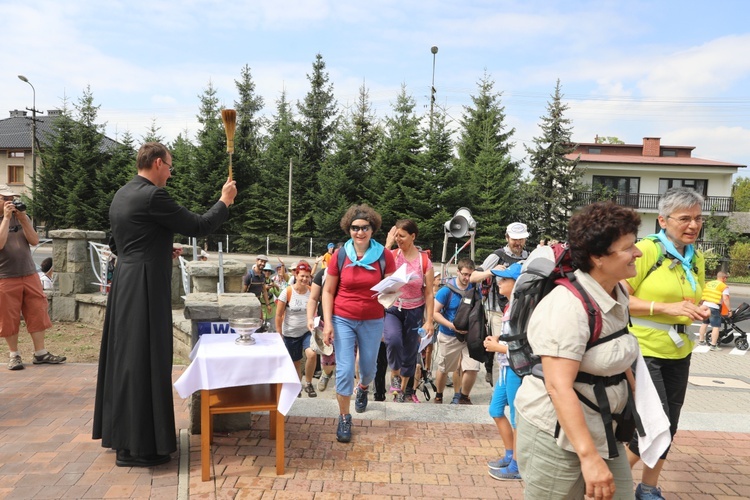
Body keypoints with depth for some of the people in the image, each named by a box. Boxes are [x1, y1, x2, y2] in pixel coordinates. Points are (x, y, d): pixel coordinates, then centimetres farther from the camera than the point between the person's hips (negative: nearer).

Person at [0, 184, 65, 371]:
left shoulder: (21, 217, 10)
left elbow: (35, 241, 0)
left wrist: (23, 220, -11)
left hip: (30, 274, 4)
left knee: (37, 314, 3)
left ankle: (40, 353, 11)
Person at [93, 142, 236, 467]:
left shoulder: (122, 194, 13)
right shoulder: (152, 195, -16)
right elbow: (198, 226, -12)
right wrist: (225, 201, 2)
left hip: (125, 286, 10)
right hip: (144, 289, -10)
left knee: (126, 357, 17)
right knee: (144, 360, -3)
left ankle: (120, 432, 30)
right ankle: (136, 447, 5)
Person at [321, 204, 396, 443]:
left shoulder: (384, 256, -8)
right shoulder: (340, 255, -7)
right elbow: (328, 291, -1)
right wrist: (328, 323, -8)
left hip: (372, 321, 1)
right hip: (343, 320, -1)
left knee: (368, 367, 16)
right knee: (344, 371, -3)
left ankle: (362, 388, 53)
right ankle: (344, 418, 18)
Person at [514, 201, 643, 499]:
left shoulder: (618, 295, 4)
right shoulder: (568, 306, -24)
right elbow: (559, 386, -29)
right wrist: (589, 456, -32)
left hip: (601, 429, 8)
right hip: (556, 433, -8)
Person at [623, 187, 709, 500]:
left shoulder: (696, 257, 7)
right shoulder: (647, 250, -15)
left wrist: (703, 312, 0)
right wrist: (667, 308, -25)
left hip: (679, 353, 7)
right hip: (643, 351, -7)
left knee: (668, 426, 15)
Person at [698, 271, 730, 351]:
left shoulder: (708, 283, 14)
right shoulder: (724, 287, -5)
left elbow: (702, 296, 17)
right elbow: (725, 299, -14)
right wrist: (729, 310, -9)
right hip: (714, 308, -7)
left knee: (704, 323, 22)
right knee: (716, 326, -2)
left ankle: (701, 341, 31)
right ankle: (713, 345, -4)